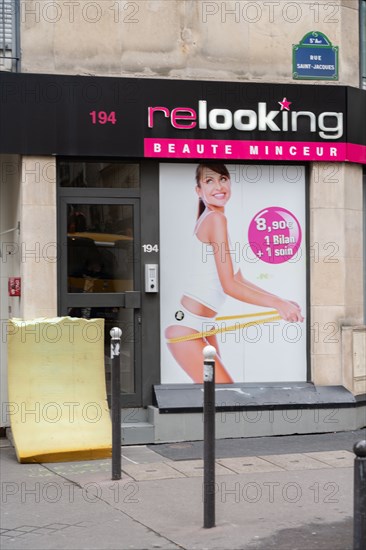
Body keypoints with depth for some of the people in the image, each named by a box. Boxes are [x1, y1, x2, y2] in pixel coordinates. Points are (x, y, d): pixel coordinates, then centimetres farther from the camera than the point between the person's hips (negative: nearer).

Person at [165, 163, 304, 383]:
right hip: (187, 330, -10)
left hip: (204, 328, 10)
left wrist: (280, 302, 11)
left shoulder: (211, 220, 14)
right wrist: (277, 304, -18)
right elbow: (229, 285, -20)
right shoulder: (216, 219, -15)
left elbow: (239, 280, 17)